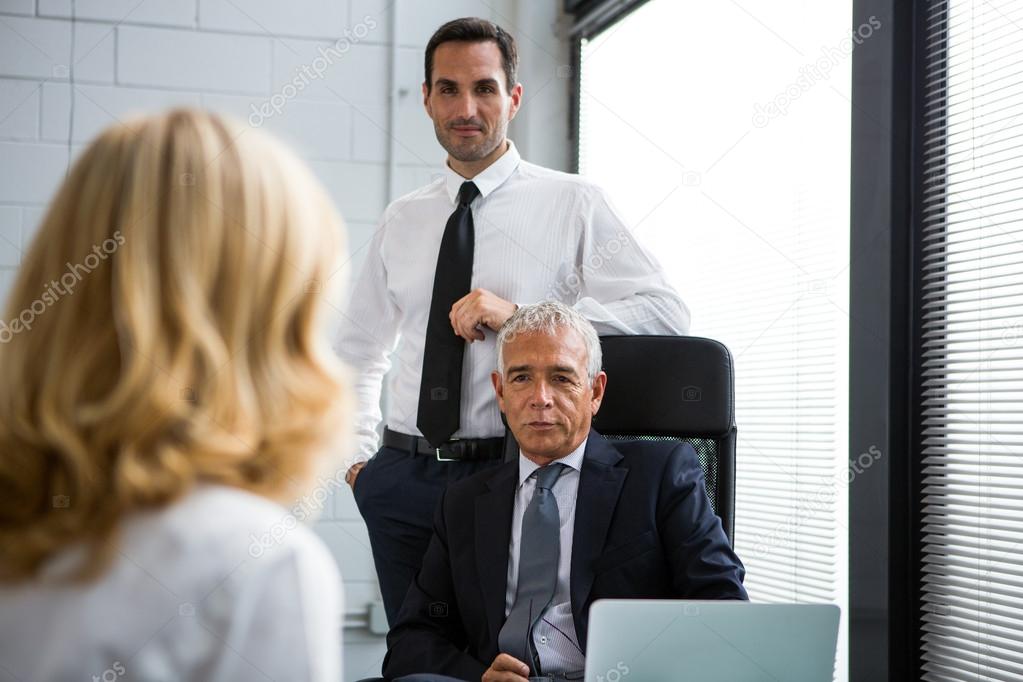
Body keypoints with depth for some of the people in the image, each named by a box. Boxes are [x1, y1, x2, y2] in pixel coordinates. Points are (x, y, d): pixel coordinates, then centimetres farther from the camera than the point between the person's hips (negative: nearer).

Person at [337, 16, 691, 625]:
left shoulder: (570, 202, -2)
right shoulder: (402, 221, 12)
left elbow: (666, 313, -13)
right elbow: (358, 351, 25)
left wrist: (521, 316, -19)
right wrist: (356, 456, 12)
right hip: (404, 478, 4)